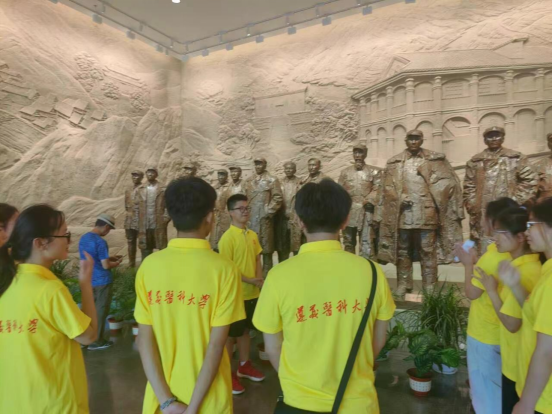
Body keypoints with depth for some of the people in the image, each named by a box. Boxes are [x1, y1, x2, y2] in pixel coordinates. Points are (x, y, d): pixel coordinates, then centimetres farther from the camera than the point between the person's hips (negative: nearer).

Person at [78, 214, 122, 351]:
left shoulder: (83, 238, 5)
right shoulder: (100, 242, -22)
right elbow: (105, 266, -21)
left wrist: (109, 258, 15)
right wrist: (117, 263, -2)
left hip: (89, 281, 8)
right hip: (102, 282, -8)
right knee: (101, 311, 5)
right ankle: (97, 341, 16)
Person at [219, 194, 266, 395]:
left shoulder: (253, 235, 5)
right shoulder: (227, 237, -17)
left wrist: (260, 279, -3)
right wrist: (252, 281, -18)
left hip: (252, 293, 7)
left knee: (245, 330, 20)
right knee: (231, 334, 7)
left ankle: (244, 366, 37)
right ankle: (227, 373, 22)